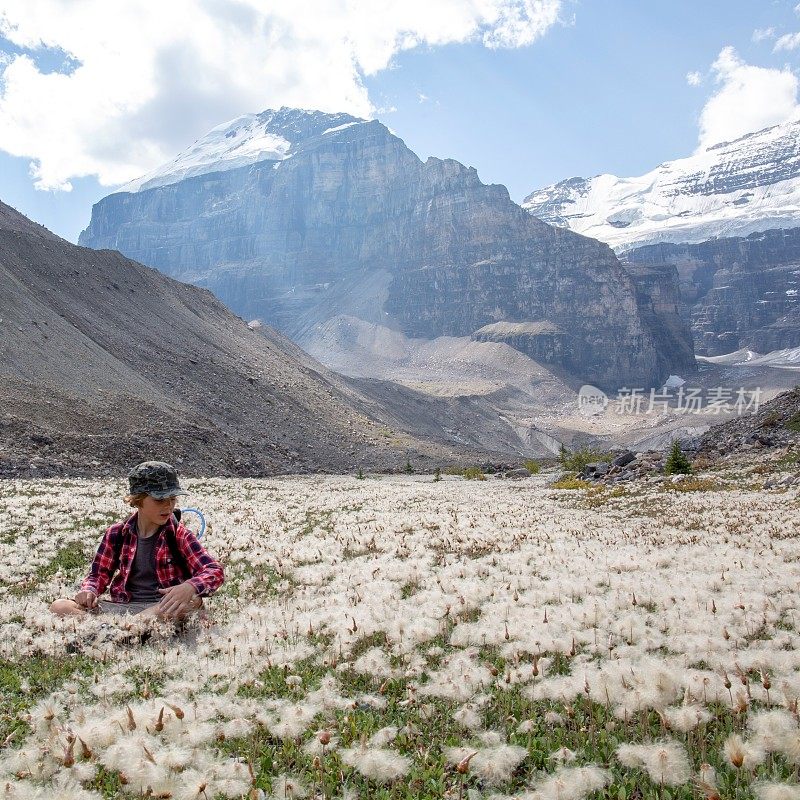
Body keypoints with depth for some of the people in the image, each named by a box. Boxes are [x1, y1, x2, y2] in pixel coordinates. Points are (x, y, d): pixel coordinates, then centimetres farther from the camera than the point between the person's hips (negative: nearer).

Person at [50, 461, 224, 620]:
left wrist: (189, 587, -35)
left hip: (163, 608, -2)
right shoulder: (117, 533, 6)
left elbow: (215, 571, -13)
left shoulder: (179, 534, -2)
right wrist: (88, 592, -12)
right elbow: (98, 574, 13)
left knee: (192, 600, -36)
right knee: (60, 606, -16)